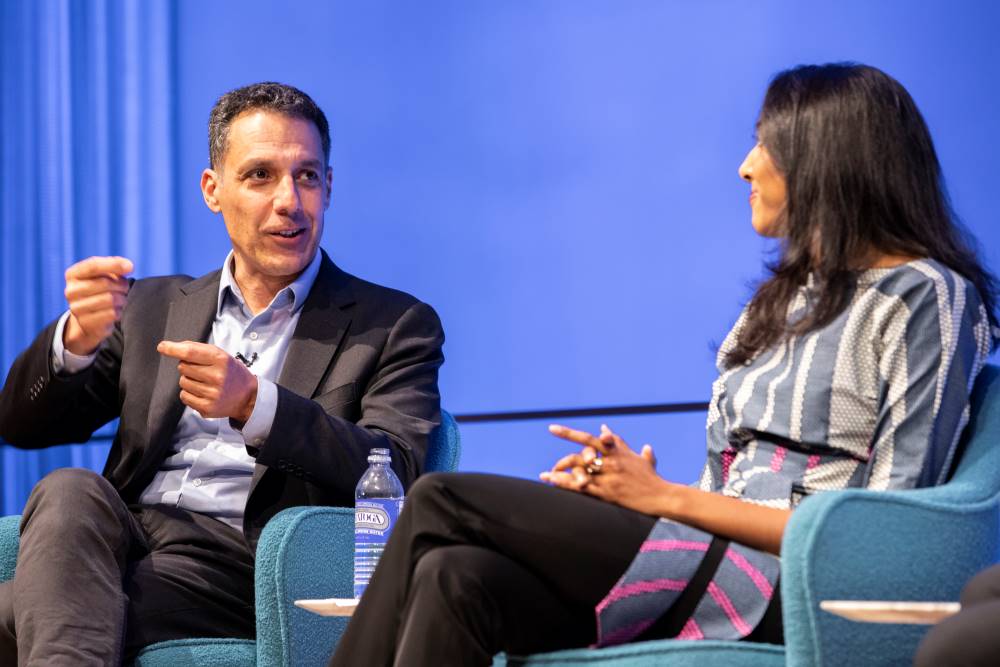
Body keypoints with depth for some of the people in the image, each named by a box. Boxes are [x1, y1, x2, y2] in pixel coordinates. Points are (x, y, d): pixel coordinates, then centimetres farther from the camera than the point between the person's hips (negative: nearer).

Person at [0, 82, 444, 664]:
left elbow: (398, 476, -7)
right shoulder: (153, 308, 23)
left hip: (244, 570, -5)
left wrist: (254, 404, -23)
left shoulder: (396, 326, 10)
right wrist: (78, 337, -8)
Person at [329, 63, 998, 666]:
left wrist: (667, 498, -10)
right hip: (715, 567, 7)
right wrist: (618, 486, -1)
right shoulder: (781, 301, 26)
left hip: (786, 595, -7)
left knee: (442, 502, -15)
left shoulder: (928, 299, 0)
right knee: (458, 578, -21)